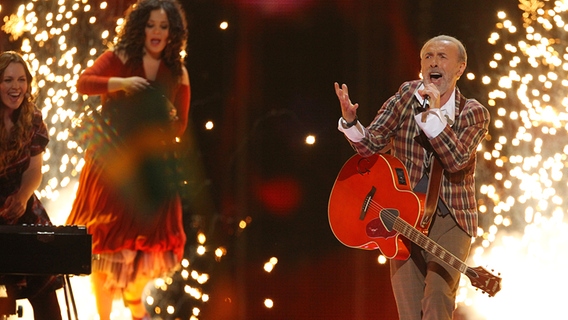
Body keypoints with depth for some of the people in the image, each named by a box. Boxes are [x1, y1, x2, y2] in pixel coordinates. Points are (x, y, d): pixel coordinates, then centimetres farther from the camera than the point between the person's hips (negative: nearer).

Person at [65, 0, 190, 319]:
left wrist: (167, 127, -8)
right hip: (111, 161, -3)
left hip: (150, 165, 3)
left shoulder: (178, 73, 6)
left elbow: (180, 125, 12)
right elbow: (83, 82, -17)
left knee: (148, 239, 4)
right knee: (106, 242, -1)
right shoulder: (119, 58, -3)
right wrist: (120, 83, -30)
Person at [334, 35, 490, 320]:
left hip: (450, 219, -2)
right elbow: (370, 145, -6)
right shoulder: (408, 96, 2)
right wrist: (350, 121, -26)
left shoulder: (474, 114, -1)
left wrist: (434, 112, -27)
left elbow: (456, 160, -19)